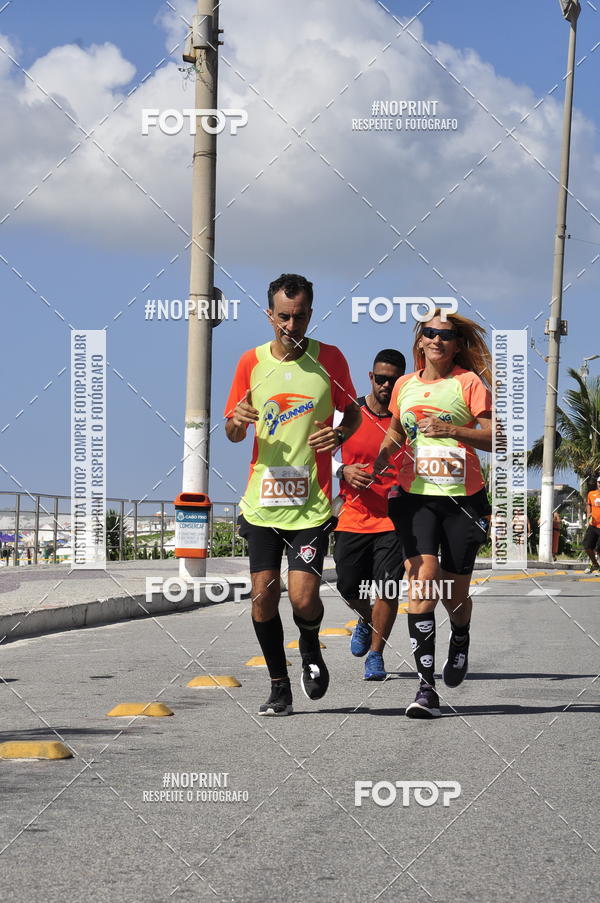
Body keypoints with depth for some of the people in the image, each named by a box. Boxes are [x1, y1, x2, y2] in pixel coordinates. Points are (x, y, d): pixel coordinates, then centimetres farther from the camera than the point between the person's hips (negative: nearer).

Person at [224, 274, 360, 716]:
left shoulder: (330, 359, 0)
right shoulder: (251, 362, 4)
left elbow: (353, 412, 13)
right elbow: (233, 433, 12)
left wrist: (340, 435, -10)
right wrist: (237, 422, -12)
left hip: (311, 504, -2)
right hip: (261, 501, 2)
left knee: (303, 597, -11)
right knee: (263, 597, 1)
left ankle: (311, 649, 23)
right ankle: (279, 687, 17)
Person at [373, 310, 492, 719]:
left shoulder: (469, 382, -1)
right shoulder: (405, 384, 10)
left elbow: (494, 439, -7)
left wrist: (454, 430, -22)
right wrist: (382, 457, 8)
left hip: (463, 497, -2)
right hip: (415, 495, 2)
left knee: (454, 592, 6)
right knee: (423, 577, -18)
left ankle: (461, 640, 45)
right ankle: (426, 686, -19)